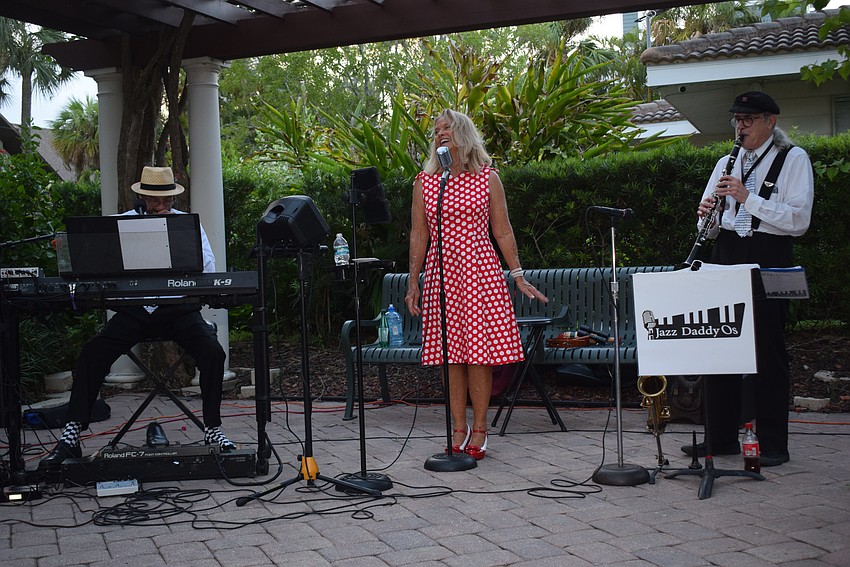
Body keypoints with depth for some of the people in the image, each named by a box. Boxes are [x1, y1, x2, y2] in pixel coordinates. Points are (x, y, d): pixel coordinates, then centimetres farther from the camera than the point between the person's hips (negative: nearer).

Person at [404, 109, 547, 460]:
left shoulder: (488, 179, 5)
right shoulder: (424, 183, 8)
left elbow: (502, 231, 6)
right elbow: (418, 236, 9)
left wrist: (518, 276, 3)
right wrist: (413, 282, 5)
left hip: (480, 270, -1)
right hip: (440, 273, 2)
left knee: (479, 348, -3)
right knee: (450, 353, 2)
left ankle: (479, 429, 9)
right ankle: (459, 427, 14)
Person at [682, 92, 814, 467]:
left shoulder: (794, 159, 0)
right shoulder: (726, 164, 16)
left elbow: (798, 220, -12)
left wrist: (748, 198, -19)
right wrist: (706, 215, -6)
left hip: (768, 260, -5)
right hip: (726, 257, 5)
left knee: (767, 352, -2)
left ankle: (773, 445, 6)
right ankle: (721, 437, 15)